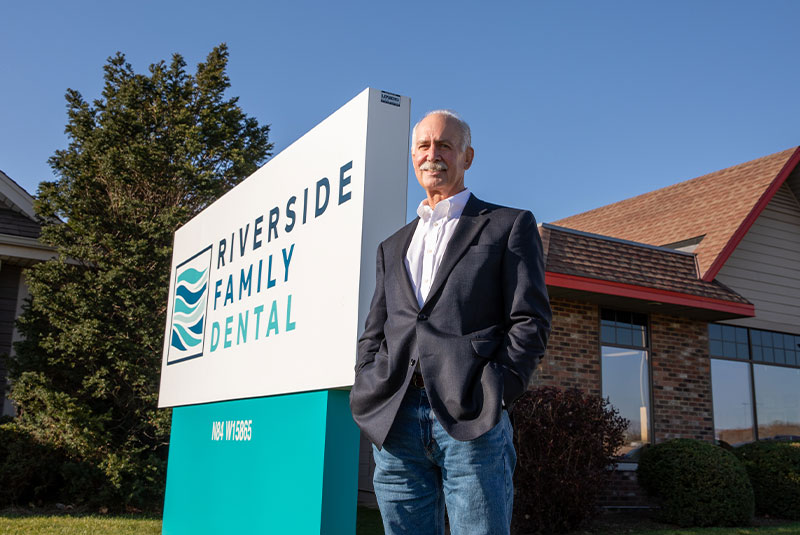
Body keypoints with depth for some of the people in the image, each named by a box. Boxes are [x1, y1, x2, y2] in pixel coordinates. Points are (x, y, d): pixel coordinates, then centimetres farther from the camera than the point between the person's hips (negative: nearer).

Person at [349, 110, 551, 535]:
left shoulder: (509, 225, 10)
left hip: (471, 422, -4)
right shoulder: (393, 246, 24)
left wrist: (496, 395, -10)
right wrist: (366, 397, 5)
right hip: (394, 424, 4)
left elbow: (531, 320, 1)